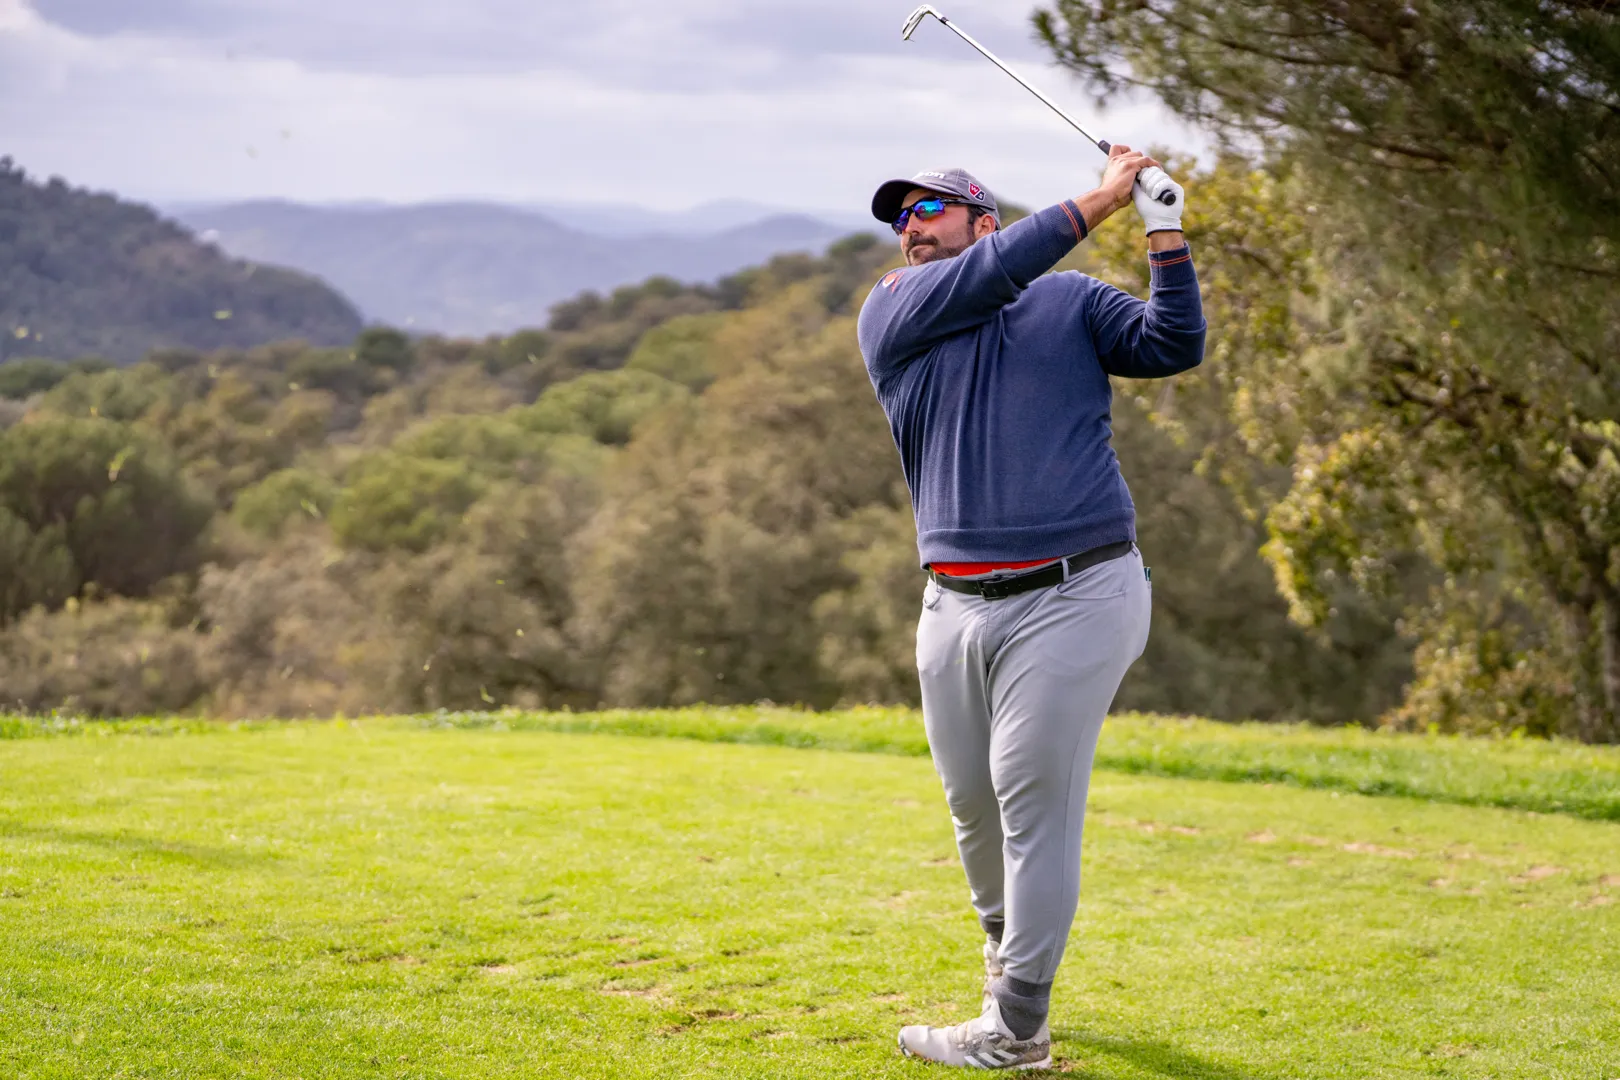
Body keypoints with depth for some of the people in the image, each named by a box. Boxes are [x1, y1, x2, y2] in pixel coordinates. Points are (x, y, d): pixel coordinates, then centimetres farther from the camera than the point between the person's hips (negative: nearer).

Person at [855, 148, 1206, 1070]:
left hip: (1073, 596, -3)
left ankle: (1016, 1030, 1)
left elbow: (1175, 347, 0)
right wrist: (1101, 200, -6)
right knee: (974, 802, 12)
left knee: (1033, 801, -5)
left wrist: (1165, 231, -8)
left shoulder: (1070, 303, 11)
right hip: (956, 605, 3)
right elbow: (992, 274, -6)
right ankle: (1008, 951, 39)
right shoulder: (892, 314, 9)